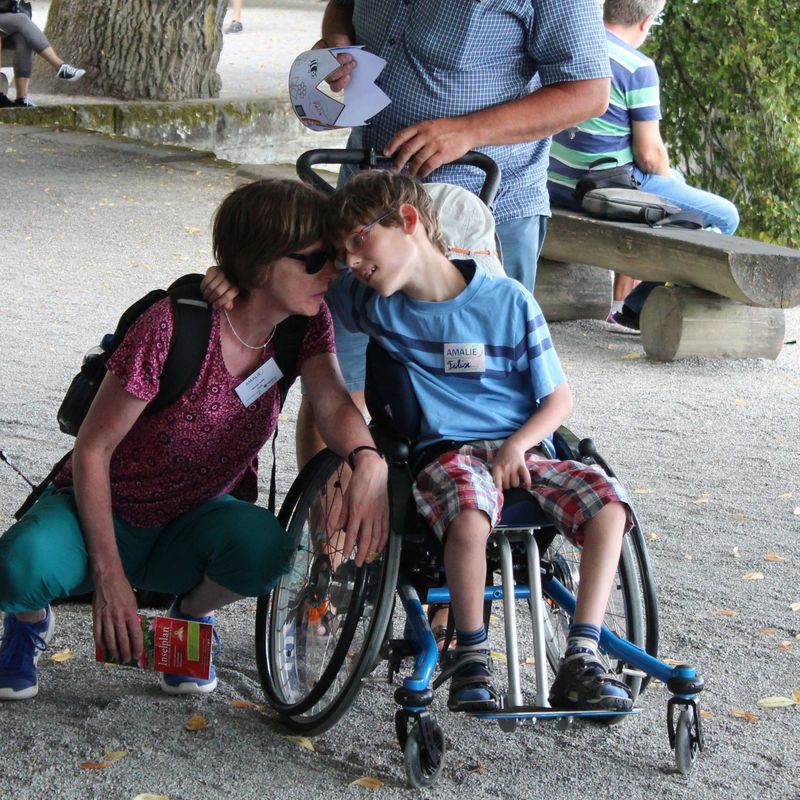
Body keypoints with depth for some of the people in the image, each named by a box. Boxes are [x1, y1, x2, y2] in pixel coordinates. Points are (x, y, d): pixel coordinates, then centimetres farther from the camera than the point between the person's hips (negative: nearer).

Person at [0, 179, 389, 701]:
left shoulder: (305, 324, -9)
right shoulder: (175, 327, -26)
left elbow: (334, 403, -24)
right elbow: (93, 450, -21)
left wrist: (368, 460, -49)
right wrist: (109, 575, -26)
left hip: (193, 523, 4)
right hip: (108, 511, -3)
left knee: (264, 546, -33)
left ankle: (192, 614, 2)